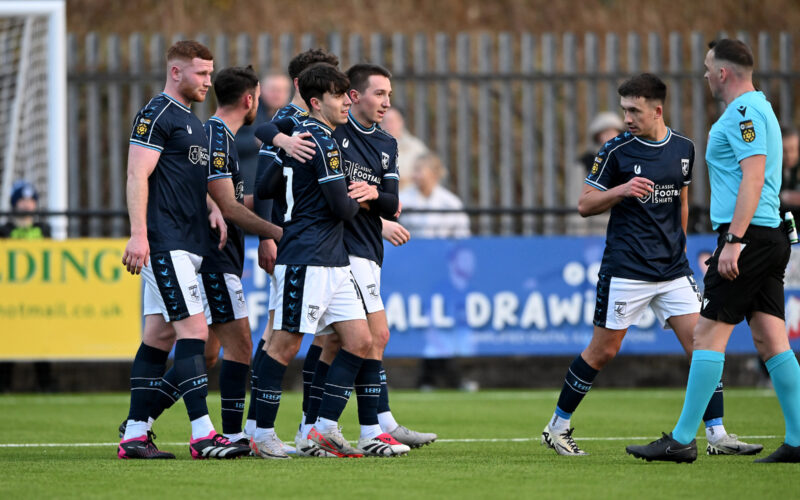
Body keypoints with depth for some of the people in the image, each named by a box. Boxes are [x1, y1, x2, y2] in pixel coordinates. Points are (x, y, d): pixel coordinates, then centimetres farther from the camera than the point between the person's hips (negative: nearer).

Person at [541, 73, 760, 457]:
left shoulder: (683, 149, 7)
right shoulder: (616, 150, -6)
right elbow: (584, 205, -2)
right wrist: (622, 190, -19)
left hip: (673, 269, 4)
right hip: (626, 270, -4)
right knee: (603, 350, 1)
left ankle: (717, 434, -3)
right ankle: (556, 427, 16)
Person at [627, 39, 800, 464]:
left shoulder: (743, 113, -11)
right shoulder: (756, 109, 21)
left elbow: (754, 176, -21)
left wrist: (733, 241, -25)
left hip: (748, 237, -10)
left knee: (708, 333, -8)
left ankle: (683, 440, -7)